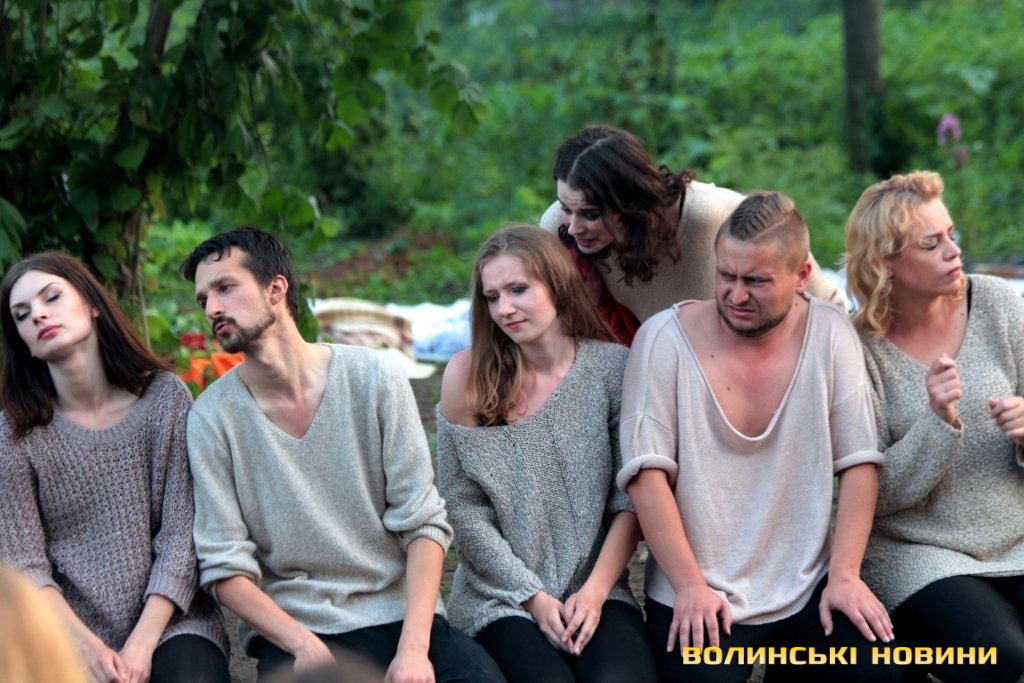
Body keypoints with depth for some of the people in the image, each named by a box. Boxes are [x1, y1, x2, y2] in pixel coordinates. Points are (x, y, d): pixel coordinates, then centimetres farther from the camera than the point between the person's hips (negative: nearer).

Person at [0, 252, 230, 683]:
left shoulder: (165, 398, 2)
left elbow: (182, 535, -2)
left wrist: (142, 645, -11)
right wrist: (89, 648, -16)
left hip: (171, 624, 0)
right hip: (70, 635, 1)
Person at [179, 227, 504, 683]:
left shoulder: (373, 378, -1)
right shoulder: (211, 417, -2)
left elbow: (423, 522, -3)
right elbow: (225, 568, -3)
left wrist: (413, 646, -15)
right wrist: (305, 646, -18)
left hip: (399, 614, 1)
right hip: (291, 630, -1)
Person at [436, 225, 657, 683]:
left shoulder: (612, 367, -1)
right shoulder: (468, 376, -3)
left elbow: (631, 499, 0)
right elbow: (463, 507, -2)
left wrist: (595, 590, -9)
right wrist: (533, 597, -8)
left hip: (596, 592, 1)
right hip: (500, 599, -1)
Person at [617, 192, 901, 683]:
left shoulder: (830, 334, -2)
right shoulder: (665, 339, -8)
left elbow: (858, 463, -1)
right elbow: (647, 472, -11)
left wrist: (845, 574, -8)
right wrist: (690, 586, -15)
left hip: (808, 590, 2)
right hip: (699, 598, -2)